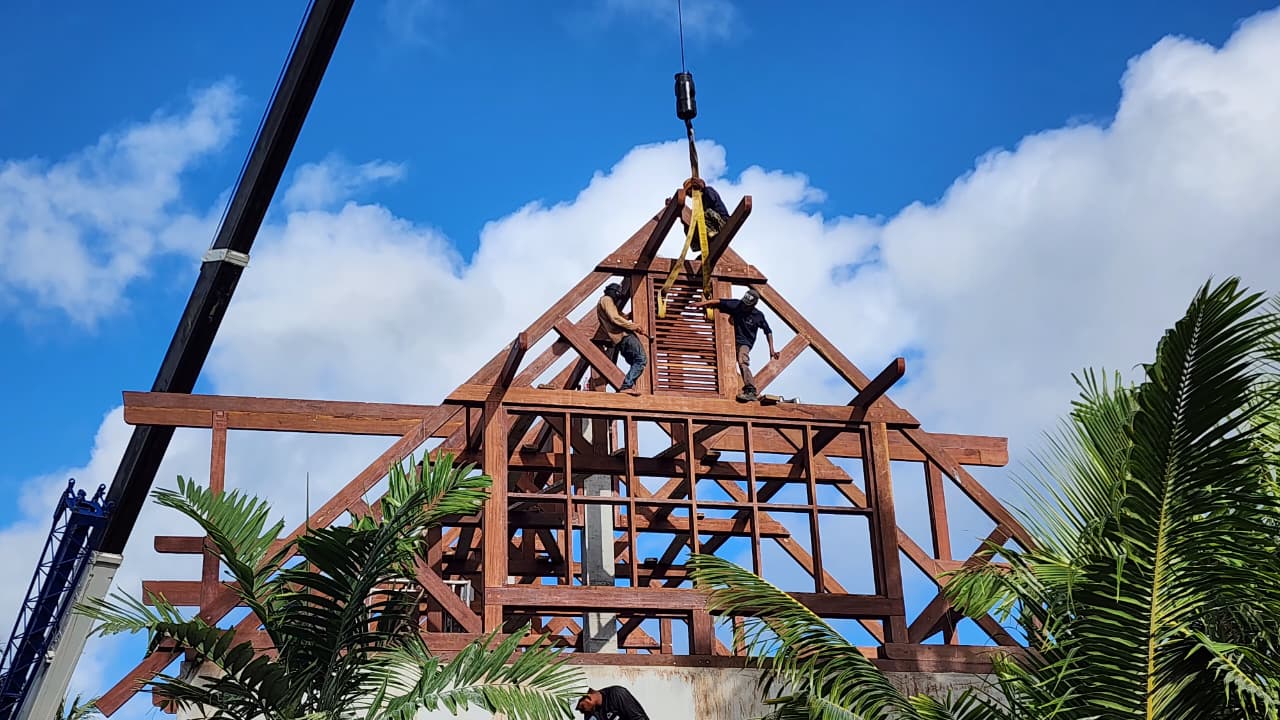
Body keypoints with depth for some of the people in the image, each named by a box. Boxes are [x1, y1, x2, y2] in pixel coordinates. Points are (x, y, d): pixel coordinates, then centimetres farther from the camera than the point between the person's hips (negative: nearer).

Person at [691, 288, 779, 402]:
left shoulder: (758, 315, -8)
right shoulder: (736, 305, -4)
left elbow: (768, 332, 2)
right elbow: (718, 302, 2)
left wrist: (771, 349, 1)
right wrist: (702, 303, 0)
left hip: (745, 343, -5)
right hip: (733, 341, 6)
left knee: (743, 363, -30)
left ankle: (751, 391, -42)